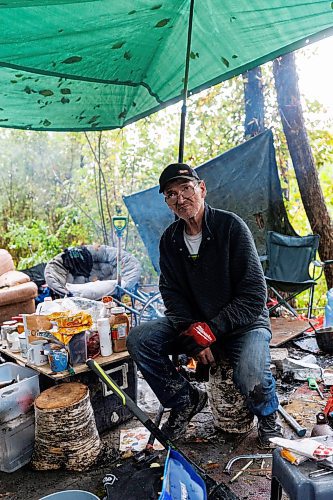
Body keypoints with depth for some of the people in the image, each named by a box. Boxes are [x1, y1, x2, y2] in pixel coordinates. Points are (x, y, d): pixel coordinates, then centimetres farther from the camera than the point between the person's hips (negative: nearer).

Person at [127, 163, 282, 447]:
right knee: (138, 340, -15)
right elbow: (172, 294, 1)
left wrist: (212, 330, -23)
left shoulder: (231, 226, -17)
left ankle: (268, 415, 7)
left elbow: (254, 295, -18)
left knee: (252, 378, -33)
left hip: (244, 322, -4)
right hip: (194, 323, 5)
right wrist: (192, 333, -17)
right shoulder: (170, 239, 0)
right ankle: (185, 400, 8)